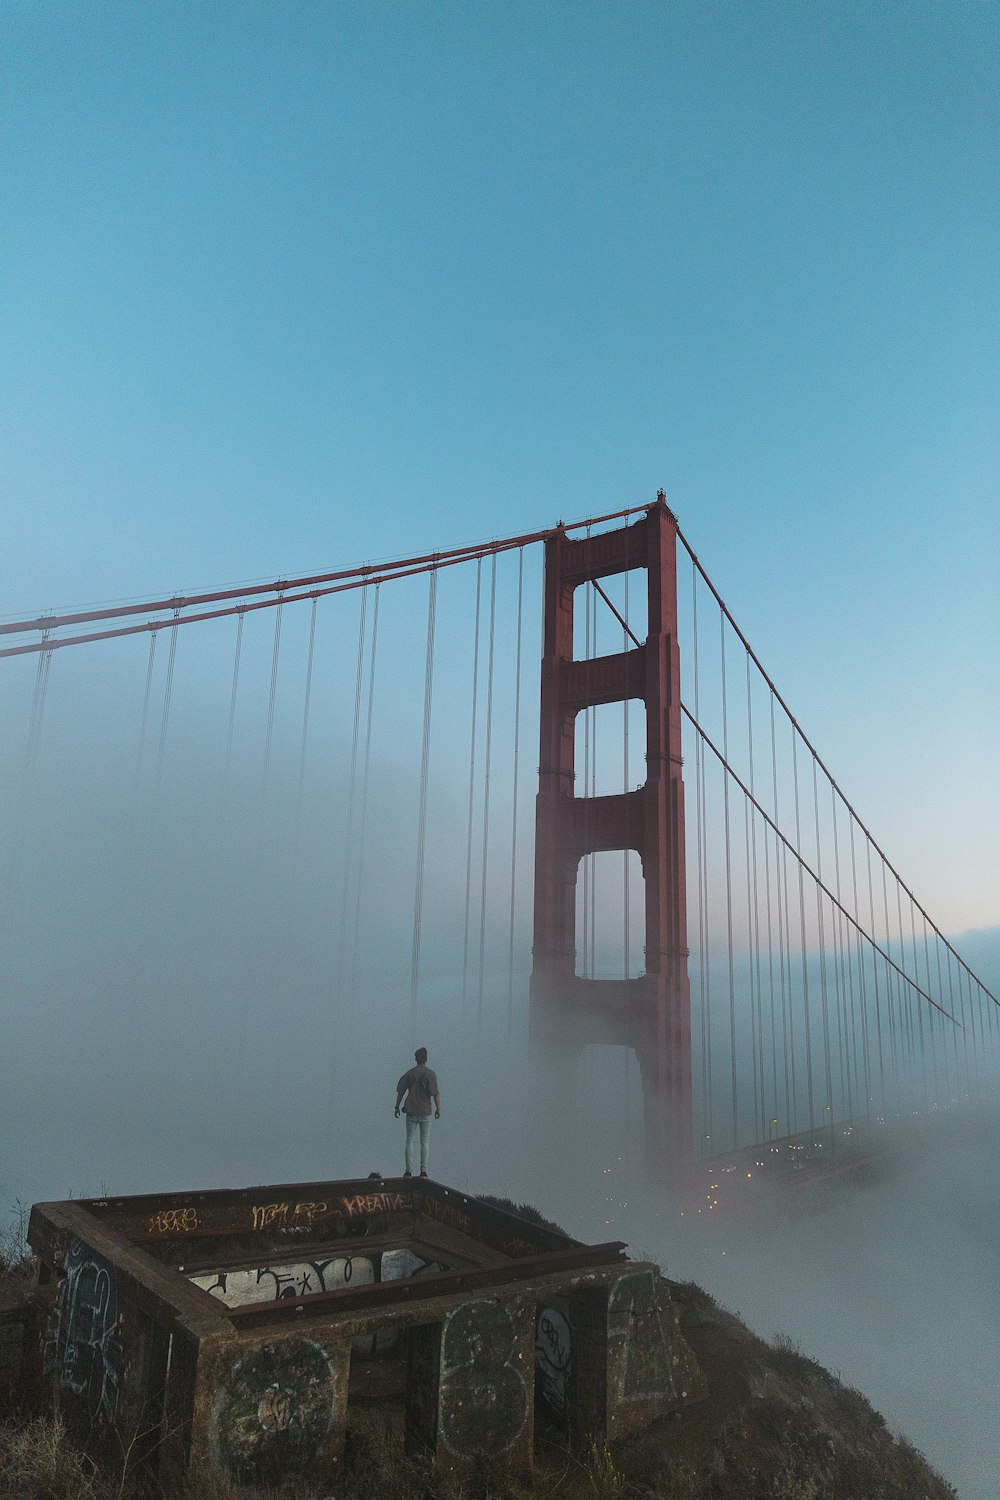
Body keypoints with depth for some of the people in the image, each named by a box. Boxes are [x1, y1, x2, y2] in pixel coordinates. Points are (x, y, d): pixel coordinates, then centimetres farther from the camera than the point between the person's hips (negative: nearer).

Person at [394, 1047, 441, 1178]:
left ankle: (409, 1170, 6)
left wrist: (397, 1107, 14)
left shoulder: (409, 1074, 1)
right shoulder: (430, 1074, -9)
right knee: (425, 1141, 7)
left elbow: (400, 1092, 4)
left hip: (411, 1112, 2)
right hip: (425, 1112, -2)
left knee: (410, 1141, 7)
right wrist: (438, 1109, -4)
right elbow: (435, 1094, -13)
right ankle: (423, 1170, 5)